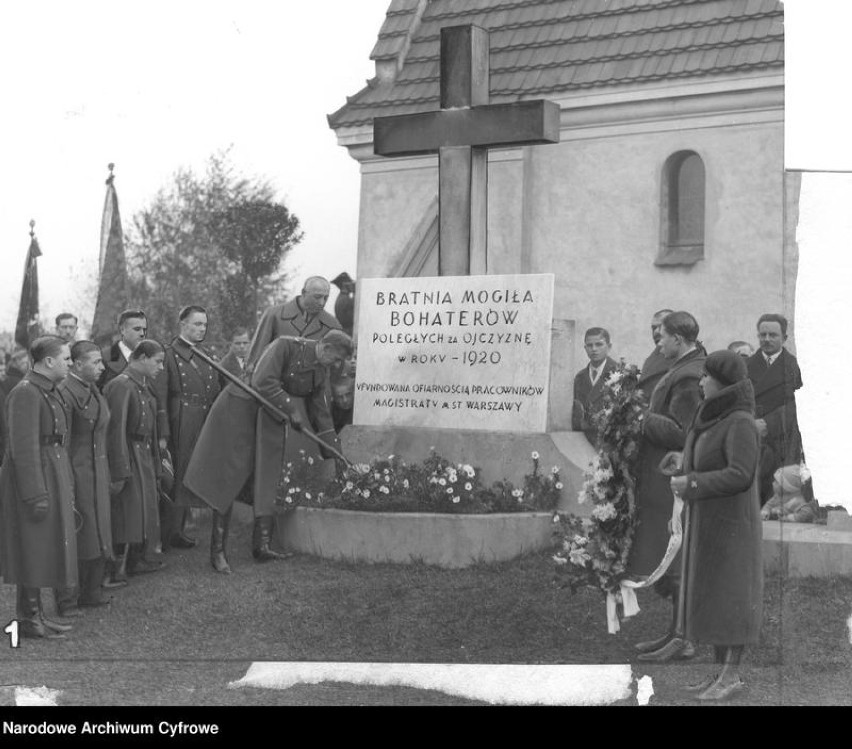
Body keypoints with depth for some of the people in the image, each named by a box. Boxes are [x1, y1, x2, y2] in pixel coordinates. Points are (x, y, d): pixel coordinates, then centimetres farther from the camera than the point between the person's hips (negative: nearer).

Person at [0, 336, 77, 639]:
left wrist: (65, 486, 21)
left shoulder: (49, 391, 13)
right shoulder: (25, 393, -18)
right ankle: (28, 619, 4)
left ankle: (34, 611, 22)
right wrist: (36, 496, -24)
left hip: (51, 476, 10)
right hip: (33, 480, -10)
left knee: (41, 551, 14)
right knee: (33, 550, -3)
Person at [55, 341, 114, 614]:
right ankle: (67, 600, 8)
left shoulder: (93, 390, 11)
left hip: (98, 473, 9)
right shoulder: (65, 393, -18)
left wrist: (107, 474, 18)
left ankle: (90, 591, 26)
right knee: (77, 537, -2)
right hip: (77, 474, -9)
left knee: (99, 535, 15)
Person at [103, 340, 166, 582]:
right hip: (128, 456, -10)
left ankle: (137, 559, 28)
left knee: (144, 506, 16)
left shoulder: (144, 385, 12)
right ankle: (115, 568, 0)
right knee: (125, 510, -6)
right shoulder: (121, 385, -19)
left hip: (144, 457, 10)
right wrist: (119, 473, -23)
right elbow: (116, 430, -22)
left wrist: (156, 463, 19)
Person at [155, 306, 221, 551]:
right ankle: (164, 535, 4)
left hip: (204, 427, 6)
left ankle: (177, 530, 21)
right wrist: (162, 434, -17)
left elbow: (215, 394, 17)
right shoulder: (169, 355, -6)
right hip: (179, 427, -6)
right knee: (174, 478, -3)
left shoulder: (207, 356, 15)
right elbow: (159, 398, -10)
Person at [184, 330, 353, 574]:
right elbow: (263, 382, -30)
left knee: (268, 479, 1)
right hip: (241, 408, -7)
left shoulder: (321, 372, 4)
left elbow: (320, 413, 13)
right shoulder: (285, 346, -20)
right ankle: (217, 551, -2)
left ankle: (261, 546, 4)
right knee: (228, 479, -4)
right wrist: (291, 409, -25)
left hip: (270, 417, 7)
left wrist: (334, 453, 13)